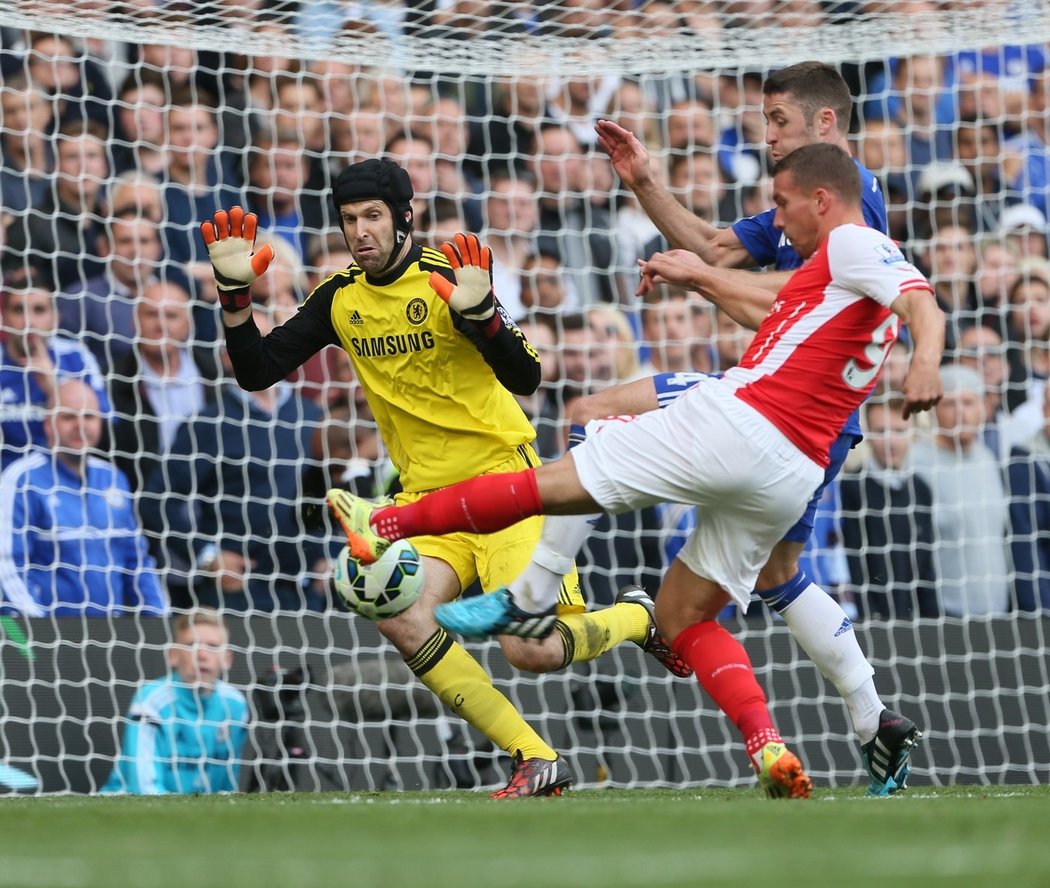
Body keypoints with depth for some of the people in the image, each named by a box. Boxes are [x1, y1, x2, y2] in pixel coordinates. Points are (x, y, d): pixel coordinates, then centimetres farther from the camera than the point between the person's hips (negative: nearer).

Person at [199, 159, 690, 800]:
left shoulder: (447, 278, -13)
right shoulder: (340, 298, 4)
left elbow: (526, 379, -19)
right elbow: (258, 372, 6)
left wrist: (480, 313, -36)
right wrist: (234, 292, -8)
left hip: (502, 476, -5)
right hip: (425, 491, 5)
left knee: (533, 651, -15)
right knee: (403, 620, -23)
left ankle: (640, 619, 20)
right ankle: (537, 762, -13)